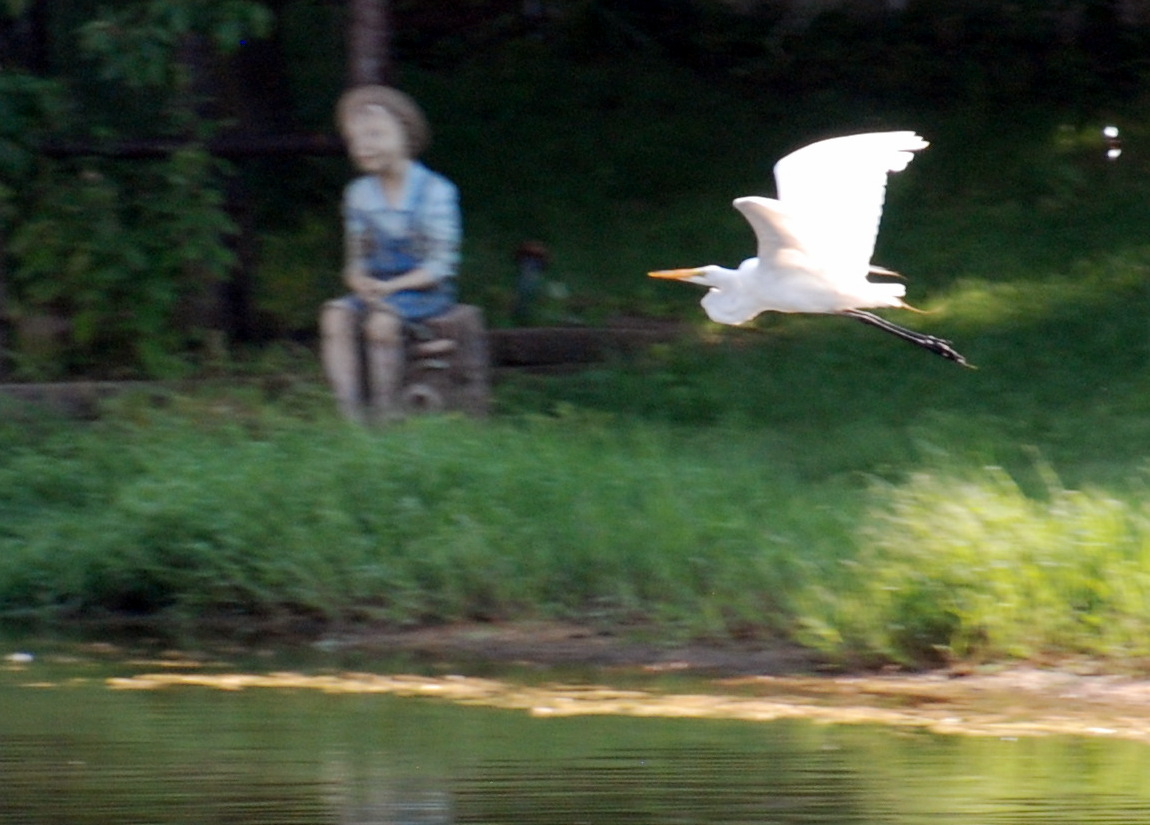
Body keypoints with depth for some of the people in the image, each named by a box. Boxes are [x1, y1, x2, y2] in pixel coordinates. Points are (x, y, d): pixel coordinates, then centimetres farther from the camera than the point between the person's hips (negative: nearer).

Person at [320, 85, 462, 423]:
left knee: (383, 320, -35)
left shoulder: (435, 192, -7)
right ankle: (349, 412, -31)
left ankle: (385, 414, -25)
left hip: (425, 292, -5)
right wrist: (360, 281, -13)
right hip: (377, 289, 5)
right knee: (335, 315, -25)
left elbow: (441, 264, -10)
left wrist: (391, 287, -19)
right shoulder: (359, 195, 11)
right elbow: (356, 257, 12)